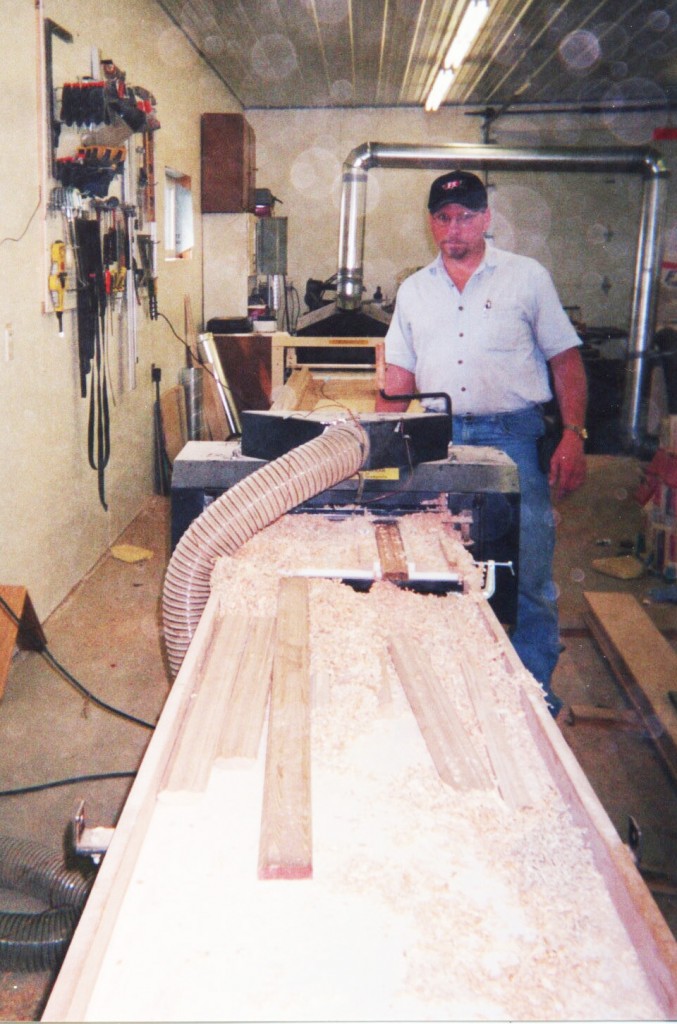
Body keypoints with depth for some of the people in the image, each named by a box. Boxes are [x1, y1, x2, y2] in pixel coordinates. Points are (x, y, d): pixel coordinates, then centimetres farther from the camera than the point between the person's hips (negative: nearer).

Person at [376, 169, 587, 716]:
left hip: (514, 436, -3)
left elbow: (566, 359, 3)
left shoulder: (527, 276, 5)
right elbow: (400, 376, 15)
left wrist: (573, 435, -6)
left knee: (529, 575, -3)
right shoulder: (413, 290, 14)